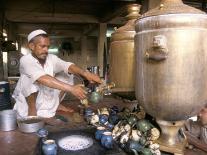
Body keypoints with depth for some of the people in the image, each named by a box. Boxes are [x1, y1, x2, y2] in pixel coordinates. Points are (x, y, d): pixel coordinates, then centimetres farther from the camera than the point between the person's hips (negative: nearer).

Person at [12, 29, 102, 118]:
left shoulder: (51, 58, -8)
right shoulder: (25, 60, -23)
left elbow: (67, 66, -25)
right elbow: (43, 79, -39)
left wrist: (85, 73, -46)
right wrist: (71, 88, -48)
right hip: (27, 106, -4)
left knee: (65, 75, -6)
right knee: (31, 79, -31)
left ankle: (56, 104, 6)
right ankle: (32, 109, -13)